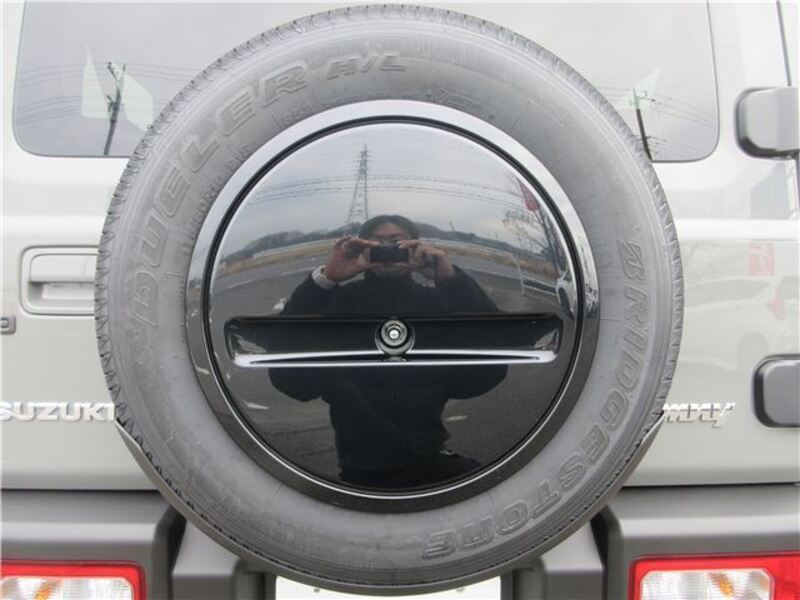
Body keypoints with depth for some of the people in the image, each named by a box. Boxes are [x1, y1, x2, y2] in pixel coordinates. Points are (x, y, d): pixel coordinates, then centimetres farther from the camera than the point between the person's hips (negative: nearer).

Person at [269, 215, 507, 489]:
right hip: (361, 471, -1)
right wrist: (325, 278, -23)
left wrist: (453, 280, -23)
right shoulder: (340, 301, -2)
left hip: (430, 462, 2)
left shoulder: (438, 301, 1)